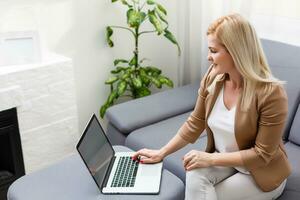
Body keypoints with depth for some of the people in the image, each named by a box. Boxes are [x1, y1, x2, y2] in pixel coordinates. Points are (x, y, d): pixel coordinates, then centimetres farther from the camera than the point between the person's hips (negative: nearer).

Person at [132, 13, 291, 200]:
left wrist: (211, 159, -25)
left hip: (261, 173, -4)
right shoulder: (212, 78, -10)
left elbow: (262, 154, -21)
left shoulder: (271, 93, -26)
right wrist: (161, 153, -1)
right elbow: (194, 124, 1)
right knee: (195, 174, -27)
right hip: (225, 161, 4)